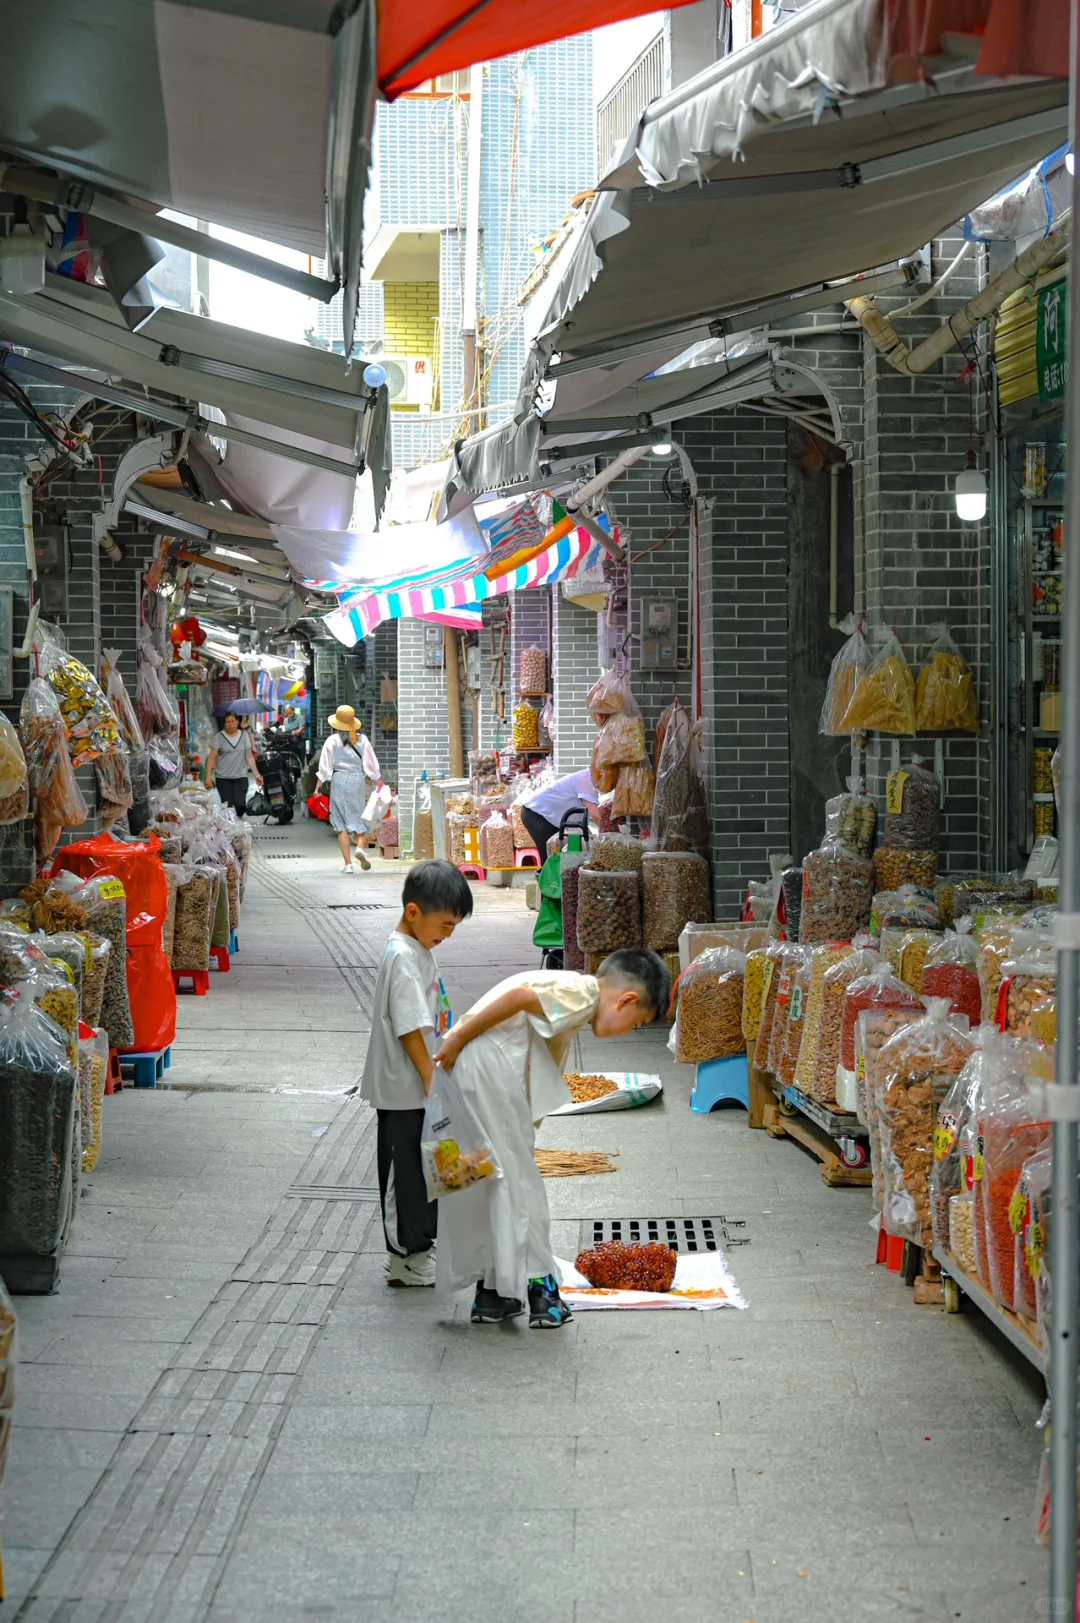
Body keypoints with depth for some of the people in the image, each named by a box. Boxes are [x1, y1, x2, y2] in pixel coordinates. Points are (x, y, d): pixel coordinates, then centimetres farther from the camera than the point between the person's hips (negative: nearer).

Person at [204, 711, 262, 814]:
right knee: (227, 806, -6)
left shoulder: (245, 736, 6)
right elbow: (212, 758, -1)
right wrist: (208, 776, -10)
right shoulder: (219, 737, 0)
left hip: (241, 777, 1)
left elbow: (249, 757, 9)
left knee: (240, 805, -12)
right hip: (223, 778, -1)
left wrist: (257, 775, 4)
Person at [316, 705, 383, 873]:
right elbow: (372, 765, 3)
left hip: (339, 780, -1)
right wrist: (380, 784, 11)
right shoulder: (361, 739, 2)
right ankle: (360, 847, -18)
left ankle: (348, 863, -1)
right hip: (358, 779, 1)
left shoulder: (332, 740, -3)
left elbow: (324, 768, -3)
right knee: (358, 818, 12)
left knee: (341, 823, 4)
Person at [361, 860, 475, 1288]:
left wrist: (435, 1078, 20)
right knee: (406, 1170, -1)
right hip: (405, 1091, -10)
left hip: (419, 1089, 10)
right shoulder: (403, 957, -21)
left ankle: (416, 1251, 27)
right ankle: (408, 1258, 8)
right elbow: (409, 1029, -24)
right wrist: (433, 1081, -21)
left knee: (421, 1168, 17)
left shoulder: (416, 950, 11)